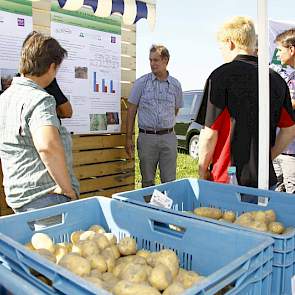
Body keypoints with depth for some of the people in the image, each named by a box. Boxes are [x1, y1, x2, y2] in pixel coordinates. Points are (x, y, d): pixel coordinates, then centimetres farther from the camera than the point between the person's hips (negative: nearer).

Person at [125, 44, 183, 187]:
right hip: (147, 137, -1)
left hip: (168, 137, 1)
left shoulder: (175, 85, 6)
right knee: (147, 181, 9)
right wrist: (129, 138, -2)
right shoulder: (141, 83, 1)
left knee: (169, 181, 4)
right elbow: (131, 110, 1)